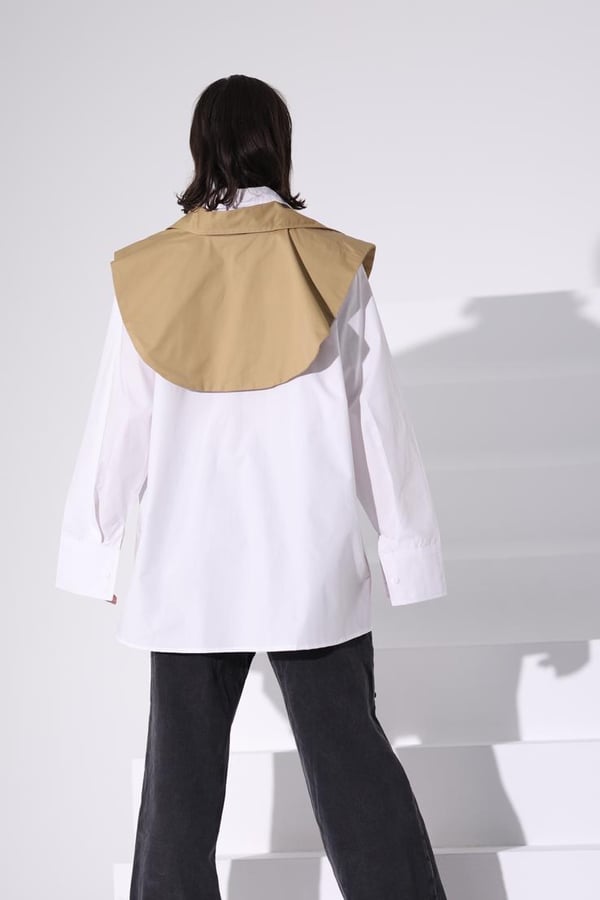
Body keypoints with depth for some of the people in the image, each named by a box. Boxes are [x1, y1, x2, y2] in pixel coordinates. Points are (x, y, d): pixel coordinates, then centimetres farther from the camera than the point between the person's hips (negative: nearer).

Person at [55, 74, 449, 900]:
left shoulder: (148, 274, -3)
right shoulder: (333, 267, -5)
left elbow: (116, 430, 1)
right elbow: (379, 424, -3)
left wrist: (94, 553, 11)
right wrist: (409, 550, 6)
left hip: (188, 568, 1)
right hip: (313, 565, 0)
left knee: (181, 769, 13)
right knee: (351, 754, 10)